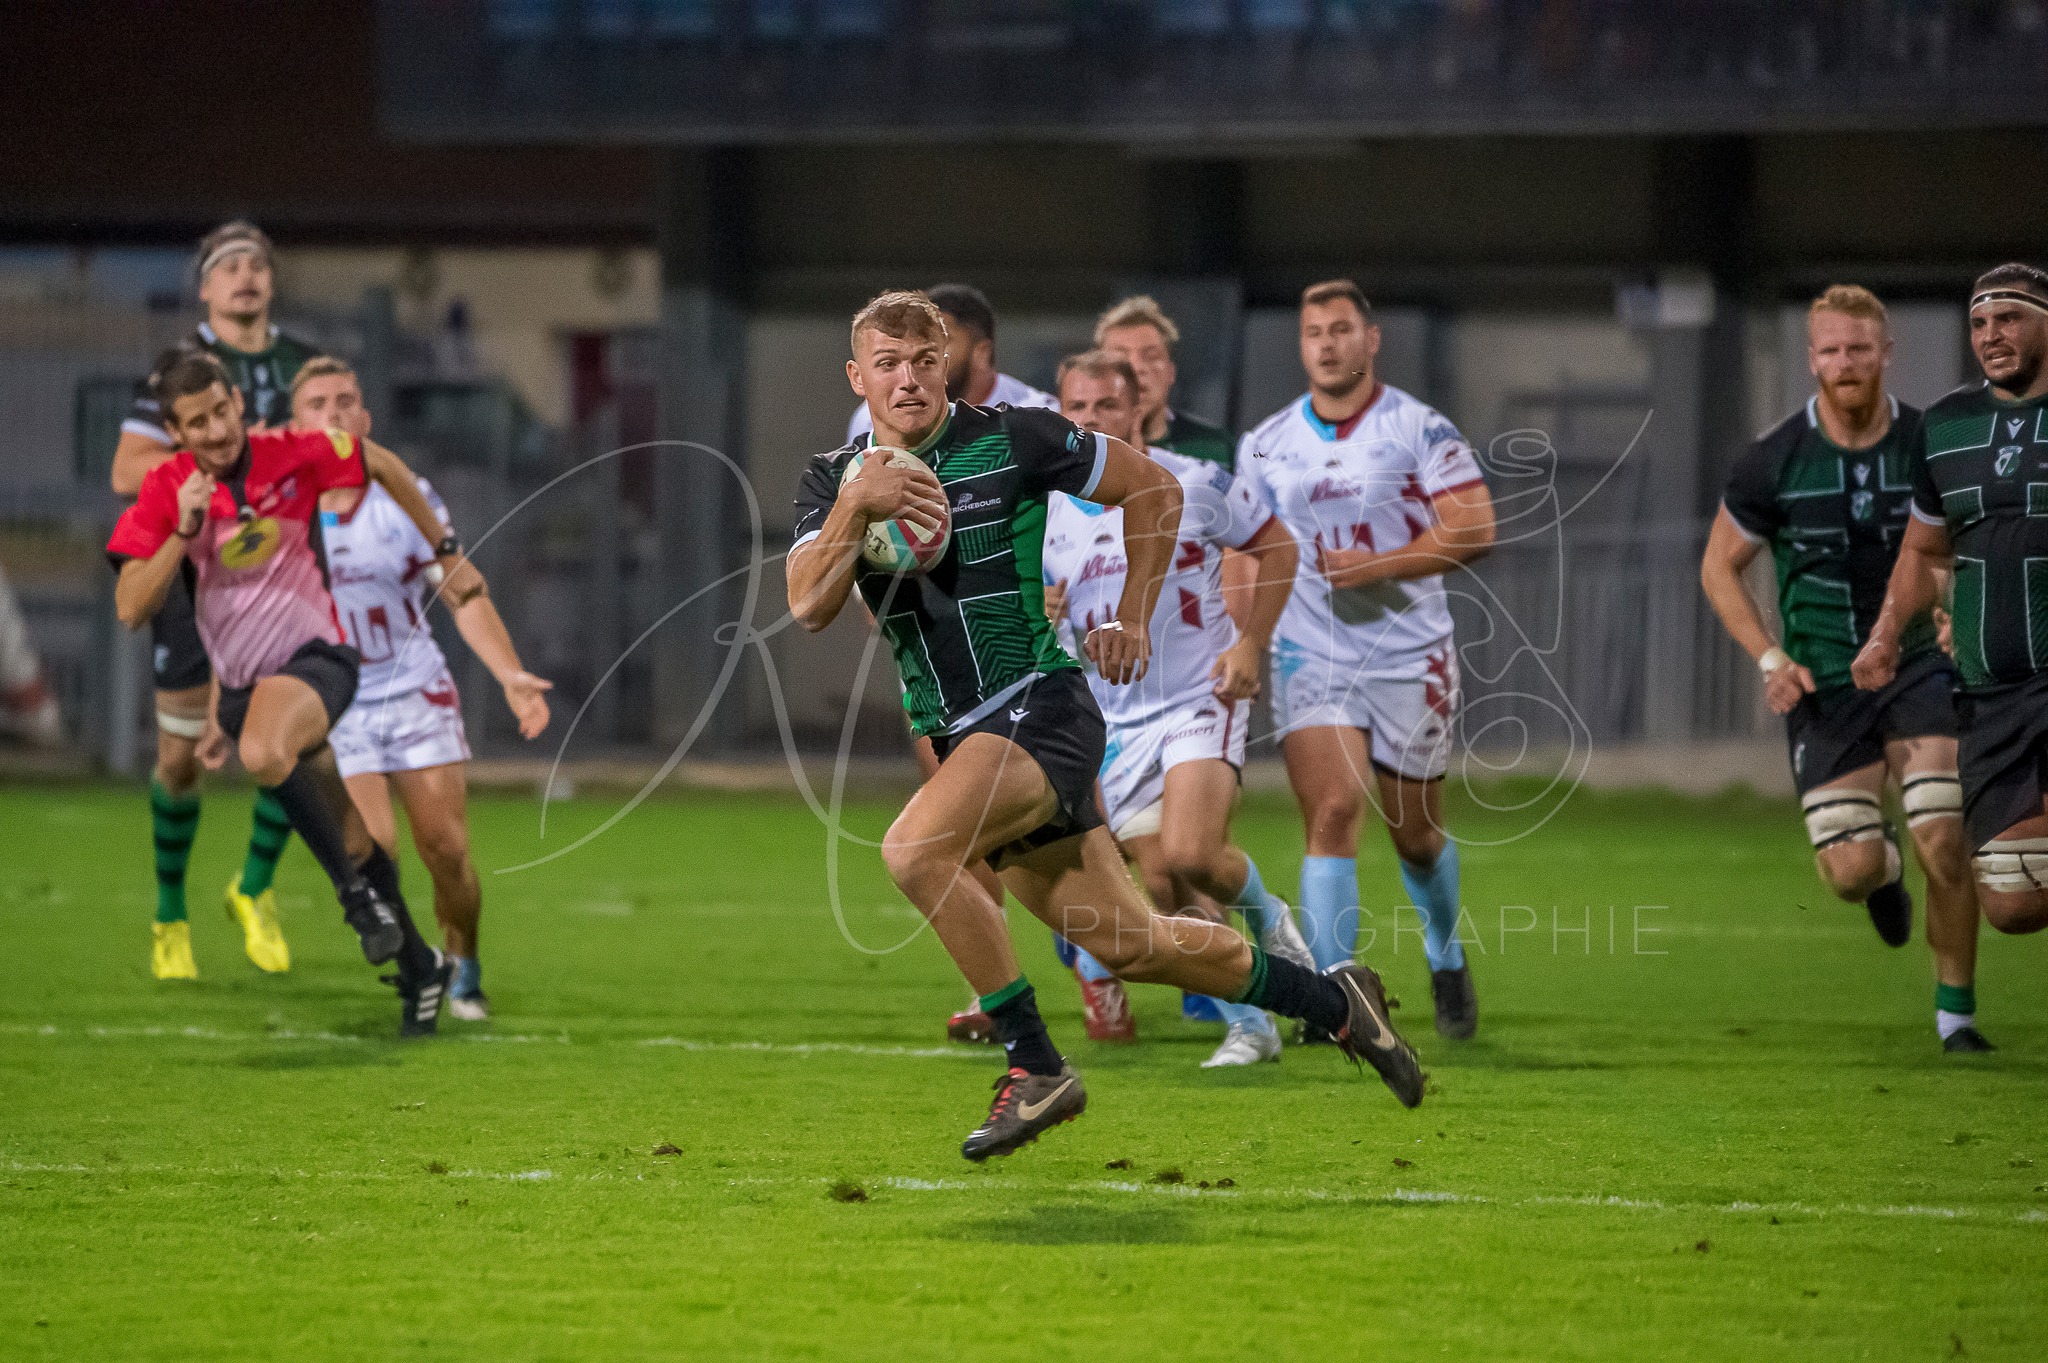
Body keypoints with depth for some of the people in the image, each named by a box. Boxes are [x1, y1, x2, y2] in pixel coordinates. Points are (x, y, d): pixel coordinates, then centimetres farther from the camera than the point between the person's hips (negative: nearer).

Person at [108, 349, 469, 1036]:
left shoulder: (294, 454, -12)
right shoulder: (165, 490, -8)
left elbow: (383, 466, 7)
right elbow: (131, 608, -14)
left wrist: (447, 554, 14)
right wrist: (185, 529, -25)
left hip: (316, 656, -3)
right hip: (242, 685, 3)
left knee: (265, 752, -37)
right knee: (353, 843, 8)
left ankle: (356, 888, -19)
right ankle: (417, 966, 27)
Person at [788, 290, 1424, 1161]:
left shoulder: (1009, 441, -7)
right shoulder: (833, 478, 5)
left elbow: (1152, 487, 5)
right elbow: (809, 607, -10)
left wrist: (1133, 619, 3)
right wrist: (857, 505, -25)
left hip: (1039, 706, -6)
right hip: (958, 736, 6)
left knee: (914, 849, -30)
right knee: (1126, 945, 9)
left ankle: (1035, 1068, -20)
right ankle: (1333, 1003, 28)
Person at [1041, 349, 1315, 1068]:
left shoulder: (1195, 485, -8)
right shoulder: (1041, 512, 0)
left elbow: (1277, 548, 5)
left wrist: (1250, 645, -6)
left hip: (1201, 702, -3)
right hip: (1114, 719, 4)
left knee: (1189, 855, -24)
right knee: (1165, 890, -4)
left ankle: (1267, 915, 9)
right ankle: (1249, 1024, 11)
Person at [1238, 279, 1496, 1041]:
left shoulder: (1419, 429, -5)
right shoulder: (1266, 446, 6)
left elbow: (1474, 529, -12)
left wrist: (1374, 566, -18)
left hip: (1411, 657, -1)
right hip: (1311, 656, 1)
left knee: (1416, 834, 11)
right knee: (1331, 814, -17)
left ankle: (1447, 958, 40)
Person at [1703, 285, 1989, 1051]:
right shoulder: (1773, 461, -6)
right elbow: (1720, 566, 5)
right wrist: (1769, 659, -7)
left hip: (1917, 665, 0)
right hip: (1822, 685, 0)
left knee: (1943, 845, -14)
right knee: (1851, 872, -7)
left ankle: (1955, 1011, 3)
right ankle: (1883, 869, 32)